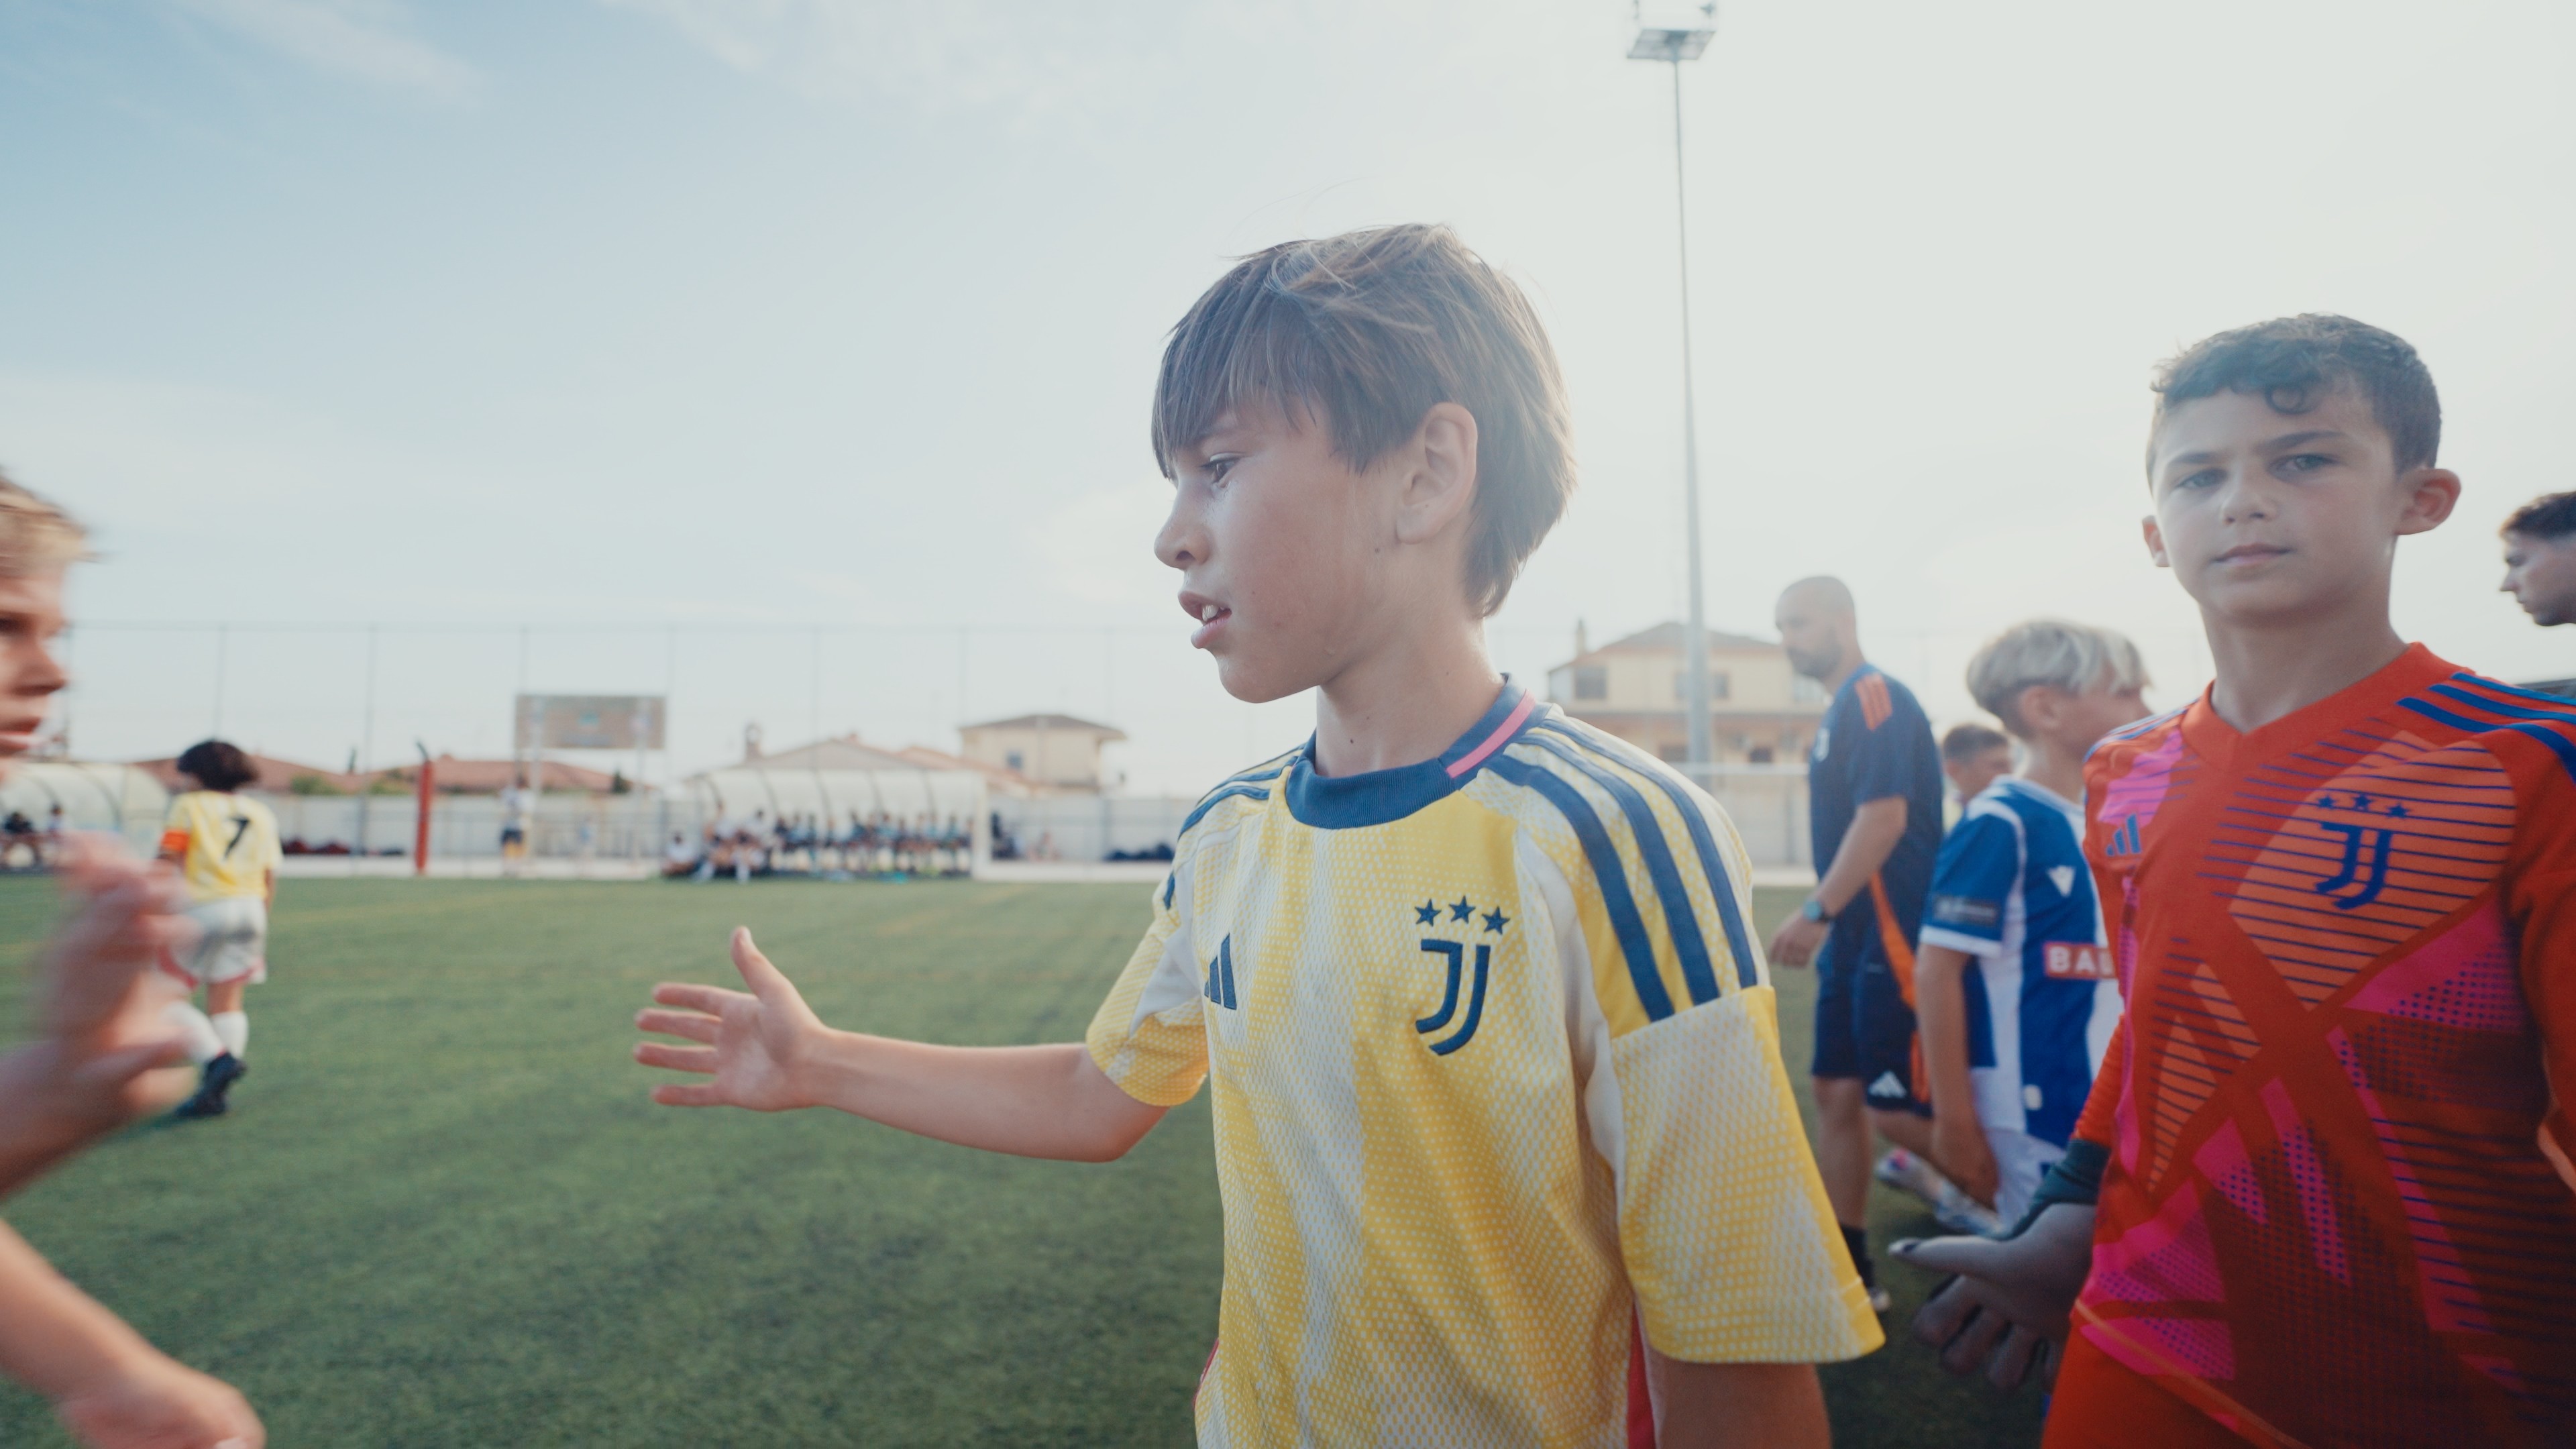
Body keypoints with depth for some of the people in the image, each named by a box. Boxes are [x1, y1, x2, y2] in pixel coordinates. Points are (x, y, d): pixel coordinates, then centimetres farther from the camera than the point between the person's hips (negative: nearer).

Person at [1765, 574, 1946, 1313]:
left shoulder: (1875, 697, -12)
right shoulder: (1840, 710, 16)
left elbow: (1885, 816, -22)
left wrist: (1815, 911, -23)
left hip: (1891, 938, -10)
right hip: (1854, 936, 10)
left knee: (1899, 1108, -5)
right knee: (1838, 1095, 11)